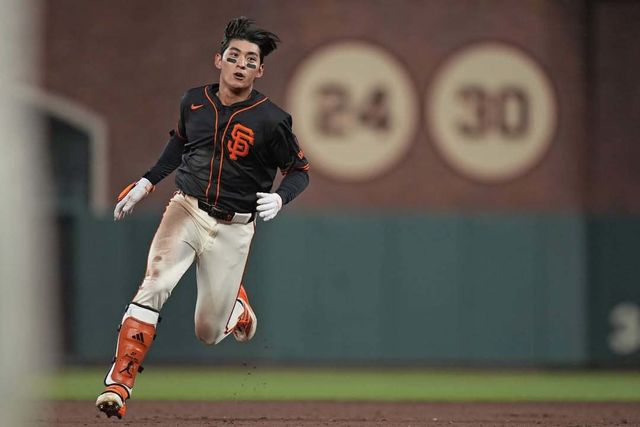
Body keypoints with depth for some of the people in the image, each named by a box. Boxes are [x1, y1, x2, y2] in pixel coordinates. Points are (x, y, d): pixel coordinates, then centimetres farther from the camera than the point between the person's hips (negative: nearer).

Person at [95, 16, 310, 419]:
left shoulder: (272, 120, -11)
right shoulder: (195, 100, 0)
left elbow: (300, 171, -1)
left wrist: (279, 198, -21)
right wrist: (147, 182, 14)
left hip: (233, 229, -2)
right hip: (186, 211, 2)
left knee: (209, 333, 3)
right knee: (154, 286, -25)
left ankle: (235, 299, 40)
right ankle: (119, 384, -26)